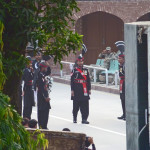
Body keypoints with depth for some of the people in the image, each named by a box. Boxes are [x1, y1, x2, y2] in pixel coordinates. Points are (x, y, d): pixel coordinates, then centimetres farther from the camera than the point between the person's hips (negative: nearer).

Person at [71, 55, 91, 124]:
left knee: (85, 105, -3)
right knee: (76, 105, 5)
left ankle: (84, 119, -2)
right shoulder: (74, 71, 0)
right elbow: (72, 81, -2)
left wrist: (89, 89, 10)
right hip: (77, 91, -3)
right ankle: (74, 118, 20)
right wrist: (72, 90, -7)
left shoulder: (85, 70, 10)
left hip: (84, 91, 3)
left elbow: (88, 80, 13)